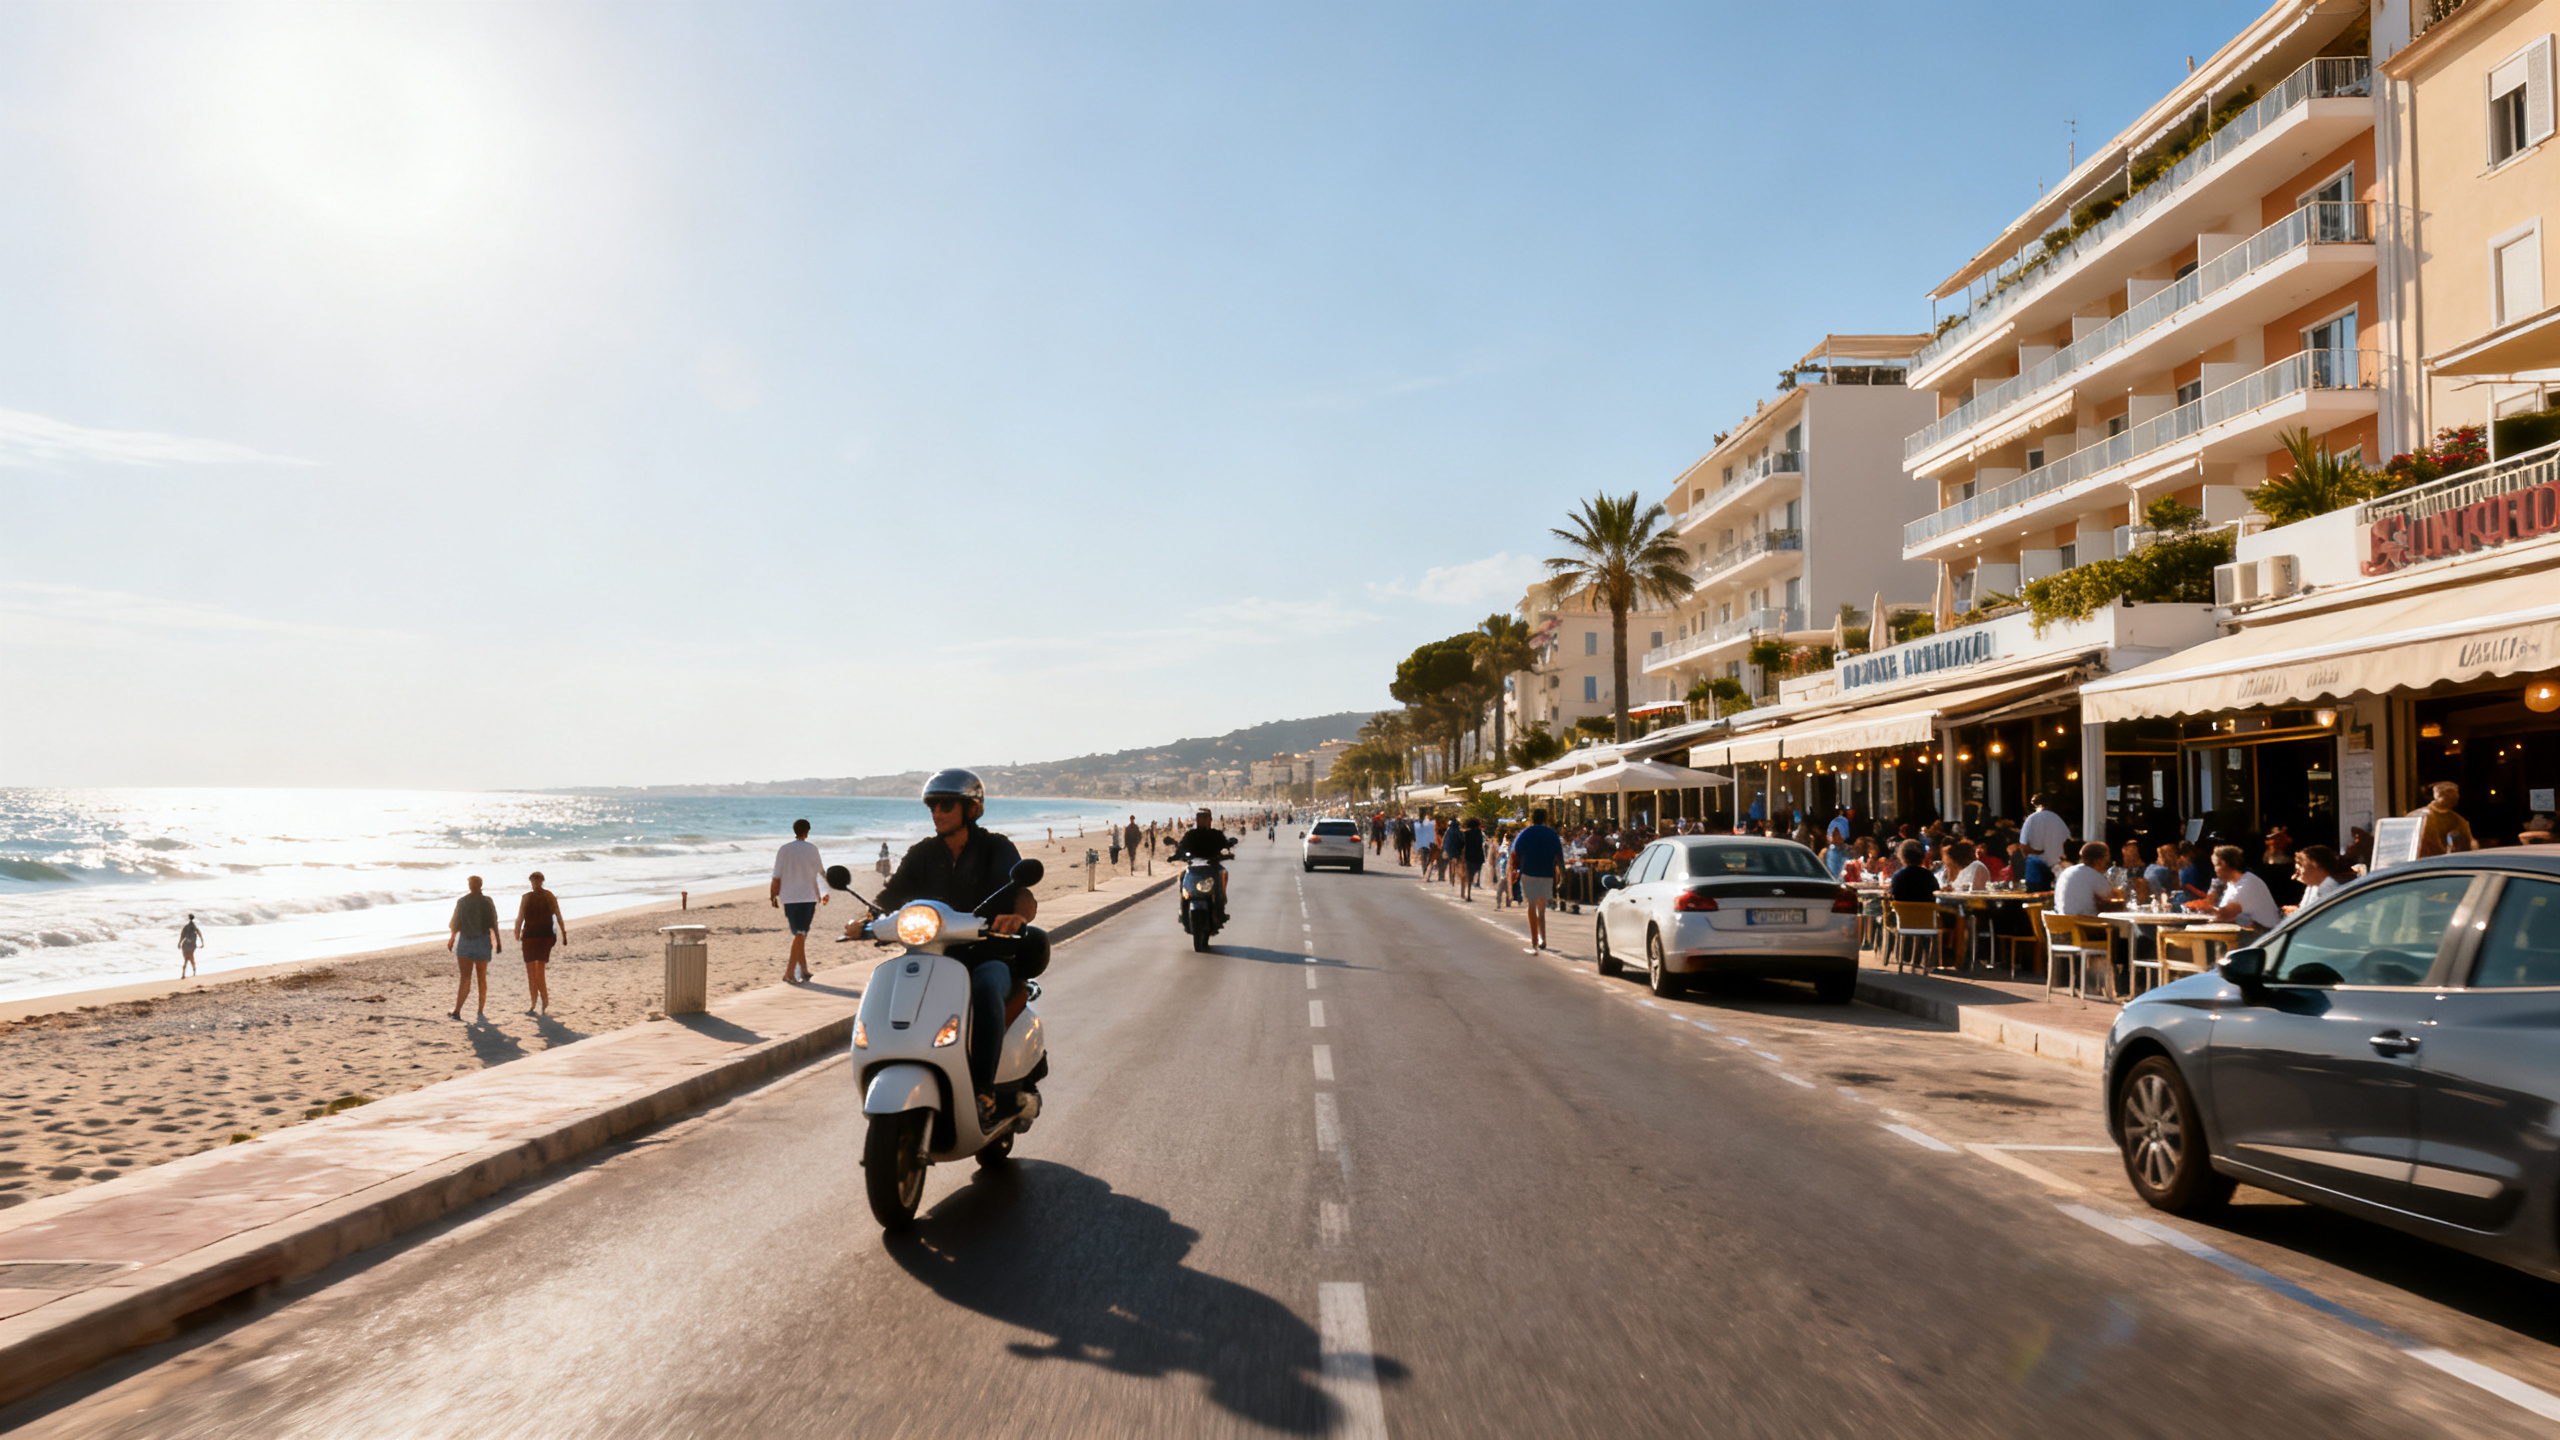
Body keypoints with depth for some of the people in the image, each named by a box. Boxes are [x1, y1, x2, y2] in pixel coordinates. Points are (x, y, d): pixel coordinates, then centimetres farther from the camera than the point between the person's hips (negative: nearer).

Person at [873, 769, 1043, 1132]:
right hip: (936, 955, 4)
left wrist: (1018, 915, -45)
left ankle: (984, 1091, -33)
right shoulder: (923, 853, 9)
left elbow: (1025, 895, -20)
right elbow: (892, 894, -2)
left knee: (985, 987, -37)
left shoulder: (996, 849, -3)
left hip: (990, 955, -4)